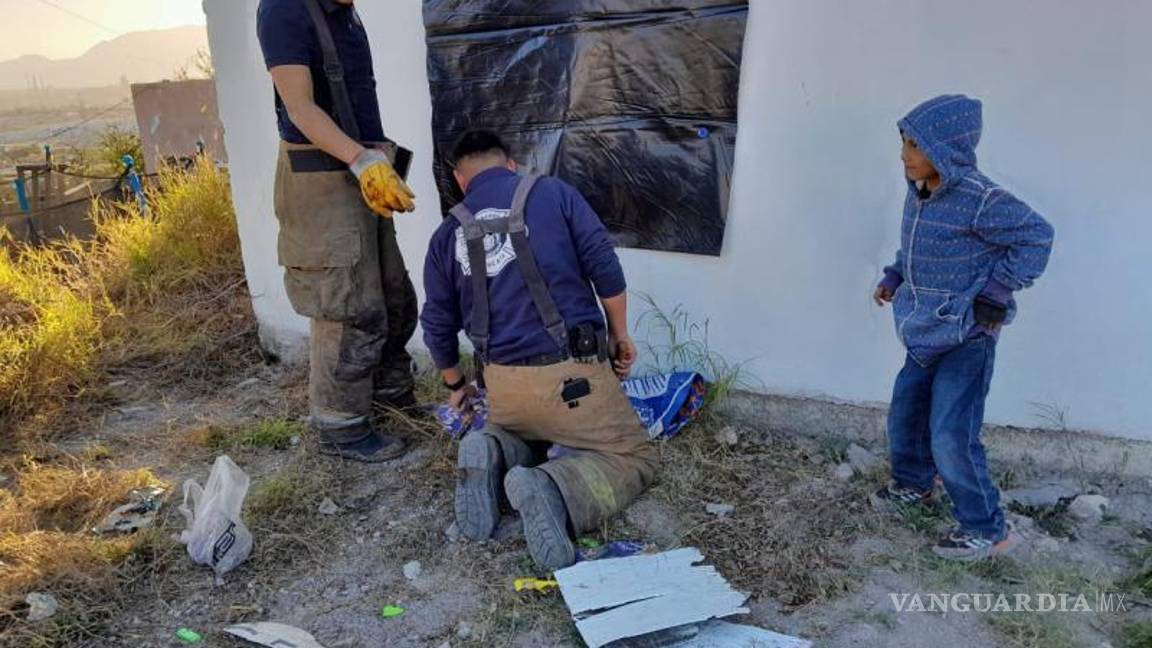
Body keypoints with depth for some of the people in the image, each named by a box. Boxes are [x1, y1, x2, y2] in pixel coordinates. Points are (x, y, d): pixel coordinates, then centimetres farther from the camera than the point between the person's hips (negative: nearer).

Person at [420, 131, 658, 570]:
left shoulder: (448, 234, 11)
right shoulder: (553, 193, 2)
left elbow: (438, 327, 17)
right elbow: (604, 266, -7)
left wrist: (456, 385, 33)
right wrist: (619, 335, 7)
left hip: (503, 385, 4)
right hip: (573, 375, -4)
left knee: (523, 435, 35)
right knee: (636, 456, 13)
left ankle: (492, 455, -2)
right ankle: (555, 489, -17)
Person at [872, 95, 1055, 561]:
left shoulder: (978, 198, -22)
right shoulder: (919, 194, 3)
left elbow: (1036, 237, -15)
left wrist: (996, 291, -17)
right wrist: (894, 278, 9)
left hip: (966, 340, -9)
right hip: (927, 337, 9)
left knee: (952, 437, -8)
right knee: (905, 414, 20)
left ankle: (987, 530, 11)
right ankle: (913, 484, 45)